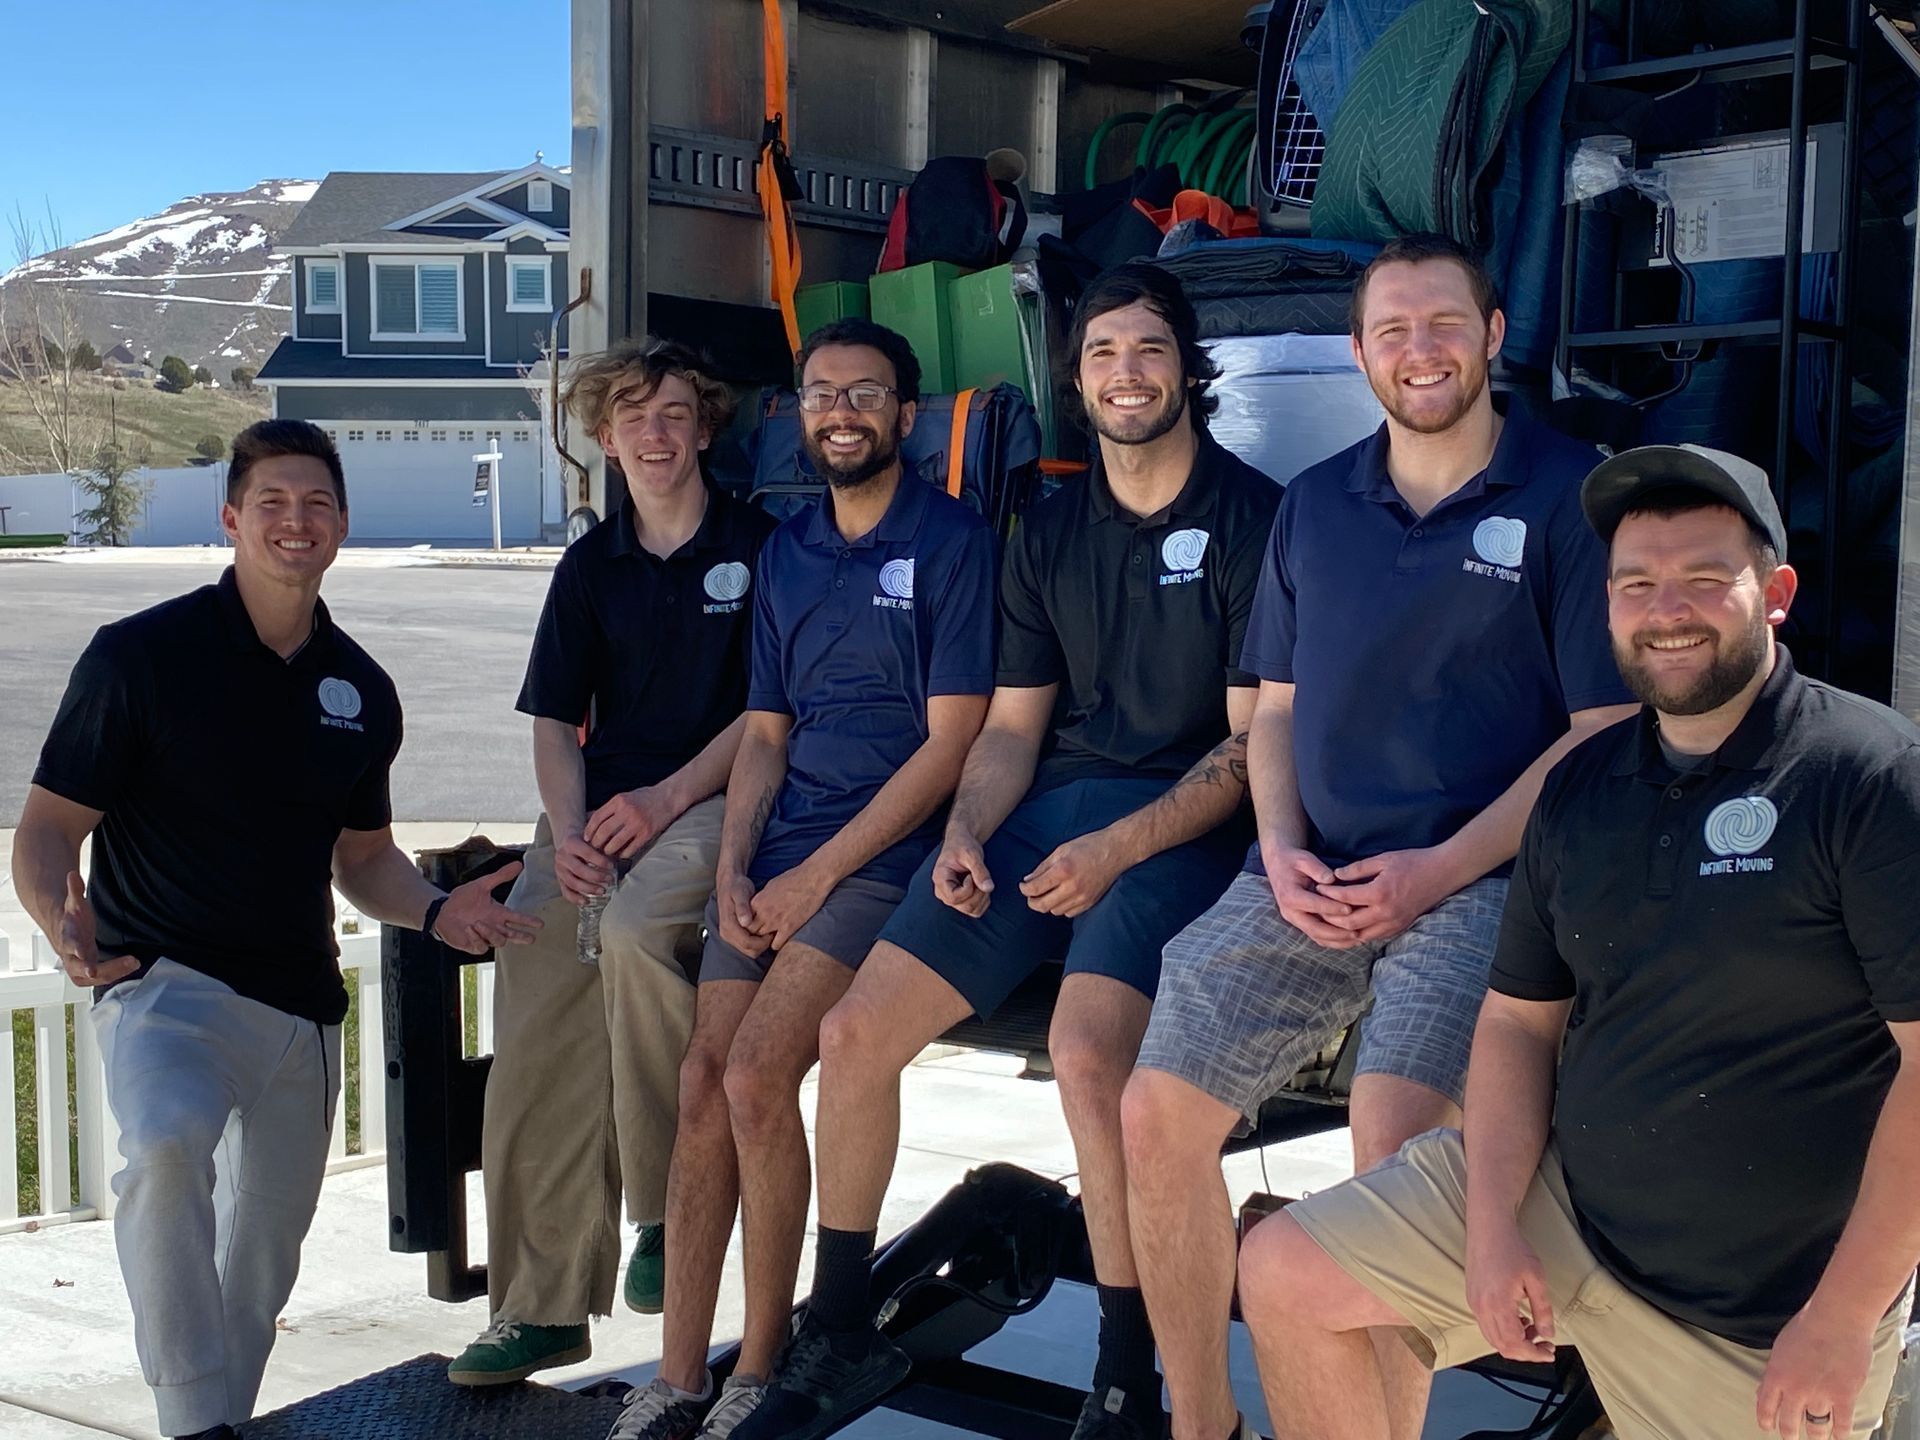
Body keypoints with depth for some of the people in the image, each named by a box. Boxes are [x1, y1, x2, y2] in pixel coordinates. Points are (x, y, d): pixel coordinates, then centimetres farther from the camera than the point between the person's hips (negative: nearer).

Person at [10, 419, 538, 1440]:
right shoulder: (141, 655, -7)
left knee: (265, 1256, 12)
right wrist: (62, 918, -27)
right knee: (167, 1145, -34)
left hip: (303, 1003, 5)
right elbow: (48, 827, -6)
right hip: (164, 979, -5)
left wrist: (435, 911, -2)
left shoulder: (361, 690, 8)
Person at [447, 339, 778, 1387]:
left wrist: (667, 799, -13)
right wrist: (567, 830, -6)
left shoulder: (756, 545, 6)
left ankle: (670, 1208, -18)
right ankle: (542, 1303, -14)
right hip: (598, 810, 4)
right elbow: (555, 720, 14)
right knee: (535, 998, -19)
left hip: (714, 800, -4)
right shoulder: (591, 565, 18)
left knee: (636, 932, -35)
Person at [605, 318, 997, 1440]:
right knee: (704, 1078, -8)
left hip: (885, 849, -6)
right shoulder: (786, 553, 17)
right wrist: (733, 868, 1)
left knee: (757, 1070, -21)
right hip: (778, 850, 6)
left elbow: (952, 741, -8)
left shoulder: (953, 541, -3)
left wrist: (817, 874, -12)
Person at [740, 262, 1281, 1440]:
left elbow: (1250, 739, -7)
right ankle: (841, 1339, 12)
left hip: (1180, 823, -6)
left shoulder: (1253, 516, -2)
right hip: (1041, 812, 6)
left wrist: (1116, 850, -18)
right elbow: (1013, 723, 15)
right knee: (857, 1032, -6)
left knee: (1087, 1050, -32)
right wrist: (964, 834, -5)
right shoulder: (1050, 532, 16)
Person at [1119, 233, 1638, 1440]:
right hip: (1313, 872, 5)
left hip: (1477, 876, -5)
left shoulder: (1572, 496, -1)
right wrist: (1282, 852, -1)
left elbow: (1605, 731, -5)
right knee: (1158, 1111, -5)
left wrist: (1438, 870, -13)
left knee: (1394, 1140, -27)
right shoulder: (1315, 504, 15)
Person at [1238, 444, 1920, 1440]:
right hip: (1561, 1202, 6)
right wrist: (1491, 1230, -5)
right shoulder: (1579, 789, 5)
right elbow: (1519, 1019, 8)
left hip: (1768, 1311, -5)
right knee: (1283, 1274, 1)